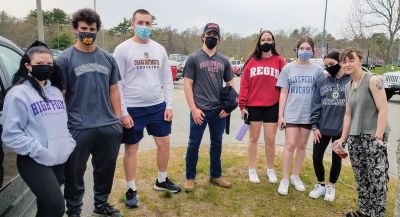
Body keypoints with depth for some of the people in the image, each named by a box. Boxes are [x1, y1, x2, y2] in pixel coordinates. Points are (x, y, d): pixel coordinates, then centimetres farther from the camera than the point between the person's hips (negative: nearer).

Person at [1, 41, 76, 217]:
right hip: (34, 162, -7)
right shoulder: (18, 93, -9)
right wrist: (40, 151, -19)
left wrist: (70, 143, 6)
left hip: (60, 159, 7)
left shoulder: (55, 90, 13)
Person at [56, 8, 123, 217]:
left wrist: (117, 119, 8)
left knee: (106, 170, 16)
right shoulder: (65, 59, -2)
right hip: (78, 128, -3)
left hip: (108, 127, 4)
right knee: (74, 173, 9)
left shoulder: (108, 58, 9)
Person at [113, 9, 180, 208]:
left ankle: (161, 181, 33)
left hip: (158, 106, 5)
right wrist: (123, 112, -13)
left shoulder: (159, 49, 7)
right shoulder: (122, 49, -6)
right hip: (133, 109, -4)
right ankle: (131, 190, 22)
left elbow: (167, 80, 9)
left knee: (164, 143, 12)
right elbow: (117, 84, -8)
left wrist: (169, 105, 1)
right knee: (131, 148, 6)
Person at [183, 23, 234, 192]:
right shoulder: (194, 58, -1)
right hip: (200, 110, -4)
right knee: (194, 144, 3)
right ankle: (190, 177, 18)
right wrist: (193, 108, -12)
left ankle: (215, 175, 28)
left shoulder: (224, 60, 10)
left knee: (217, 143, 13)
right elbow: (187, 84, -5)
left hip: (219, 110, 4)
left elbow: (230, 84, 14)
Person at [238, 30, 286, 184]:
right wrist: (242, 105, -4)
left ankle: (270, 170, 27)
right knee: (253, 138, 11)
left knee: (270, 139, 7)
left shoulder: (279, 61, 2)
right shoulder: (251, 61, 3)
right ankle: (252, 170, 25)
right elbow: (244, 84, 0)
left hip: (272, 106, 0)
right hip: (253, 106, 1)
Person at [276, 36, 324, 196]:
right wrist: (280, 115, -3)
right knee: (290, 145, -6)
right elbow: (283, 93, 1)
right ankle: (284, 179, 5)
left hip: (308, 114, 2)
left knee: (302, 146, 11)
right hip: (291, 113, -2)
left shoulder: (317, 70, 2)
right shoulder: (288, 68, 1)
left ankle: (295, 176, 26)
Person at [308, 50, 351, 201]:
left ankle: (331, 186, 31)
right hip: (322, 128, 2)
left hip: (341, 129, -2)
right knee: (317, 157, 6)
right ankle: (321, 184, 28)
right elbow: (315, 105, 2)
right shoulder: (321, 82, 3)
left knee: (336, 159, 11)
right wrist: (315, 126, -4)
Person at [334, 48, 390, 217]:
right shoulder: (348, 86, 13)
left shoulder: (372, 80, -7)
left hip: (373, 137, -6)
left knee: (377, 179, -4)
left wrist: (378, 136, -17)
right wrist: (343, 138, 12)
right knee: (361, 179, 14)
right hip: (355, 138, 7)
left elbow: (383, 109, -13)